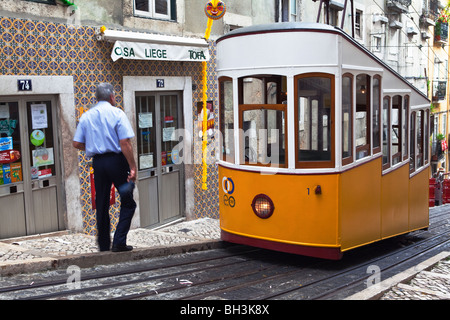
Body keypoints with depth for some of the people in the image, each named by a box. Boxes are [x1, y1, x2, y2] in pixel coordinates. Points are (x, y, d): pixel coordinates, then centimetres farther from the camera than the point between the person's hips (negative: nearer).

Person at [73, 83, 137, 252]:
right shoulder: (117, 113, -5)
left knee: (101, 205, 13)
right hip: (116, 161, -5)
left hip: (97, 162, 5)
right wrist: (132, 167, -13)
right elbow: (125, 143, -14)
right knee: (128, 203, 6)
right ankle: (119, 242, -3)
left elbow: (77, 143, 6)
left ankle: (104, 246, 20)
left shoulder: (86, 116, 9)